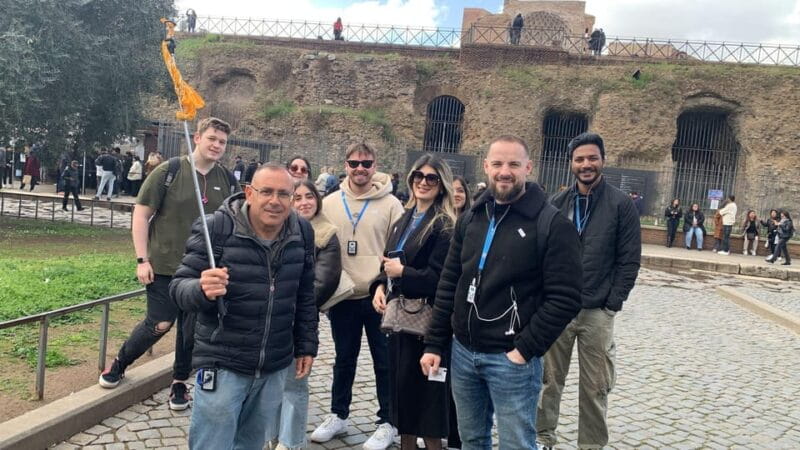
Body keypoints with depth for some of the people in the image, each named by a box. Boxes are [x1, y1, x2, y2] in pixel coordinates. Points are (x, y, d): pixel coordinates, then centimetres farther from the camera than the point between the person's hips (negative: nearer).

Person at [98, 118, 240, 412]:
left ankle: (180, 383, 27)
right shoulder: (168, 172, -8)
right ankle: (120, 363, 27)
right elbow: (141, 214, -5)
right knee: (160, 323, -1)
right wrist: (142, 259, -9)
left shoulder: (227, 180, 2)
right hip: (165, 265, -3)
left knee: (192, 329, 8)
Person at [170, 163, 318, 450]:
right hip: (223, 366, -4)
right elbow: (179, 287, -13)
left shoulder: (302, 233, 0)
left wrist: (307, 345, 12)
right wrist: (202, 289, -35)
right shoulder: (216, 229, -15)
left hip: (276, 368, 5)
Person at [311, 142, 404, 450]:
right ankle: (338, 416, 33)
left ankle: (387, 422, 22)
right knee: (344, 359, 17)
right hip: (342, 296, 3)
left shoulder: (390, 204, -4)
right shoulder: (330, 203, 4)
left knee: (384, 362, 8)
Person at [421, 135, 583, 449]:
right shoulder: (471, 218, 7)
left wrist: (525, 349, -15)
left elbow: (565, 298, -14)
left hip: (511, 358, -5)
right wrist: (434, 344, 7)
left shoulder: (552, 225, -11)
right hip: (462, 352, 5)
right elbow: (449, 284, 9)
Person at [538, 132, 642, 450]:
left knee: (595, 387, 9)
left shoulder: (621, 205, -3)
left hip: (597, 313, -2)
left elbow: (630, 261, -4)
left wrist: (612, 303, -8)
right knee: (549, 379, 12)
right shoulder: (557, 204, 5)